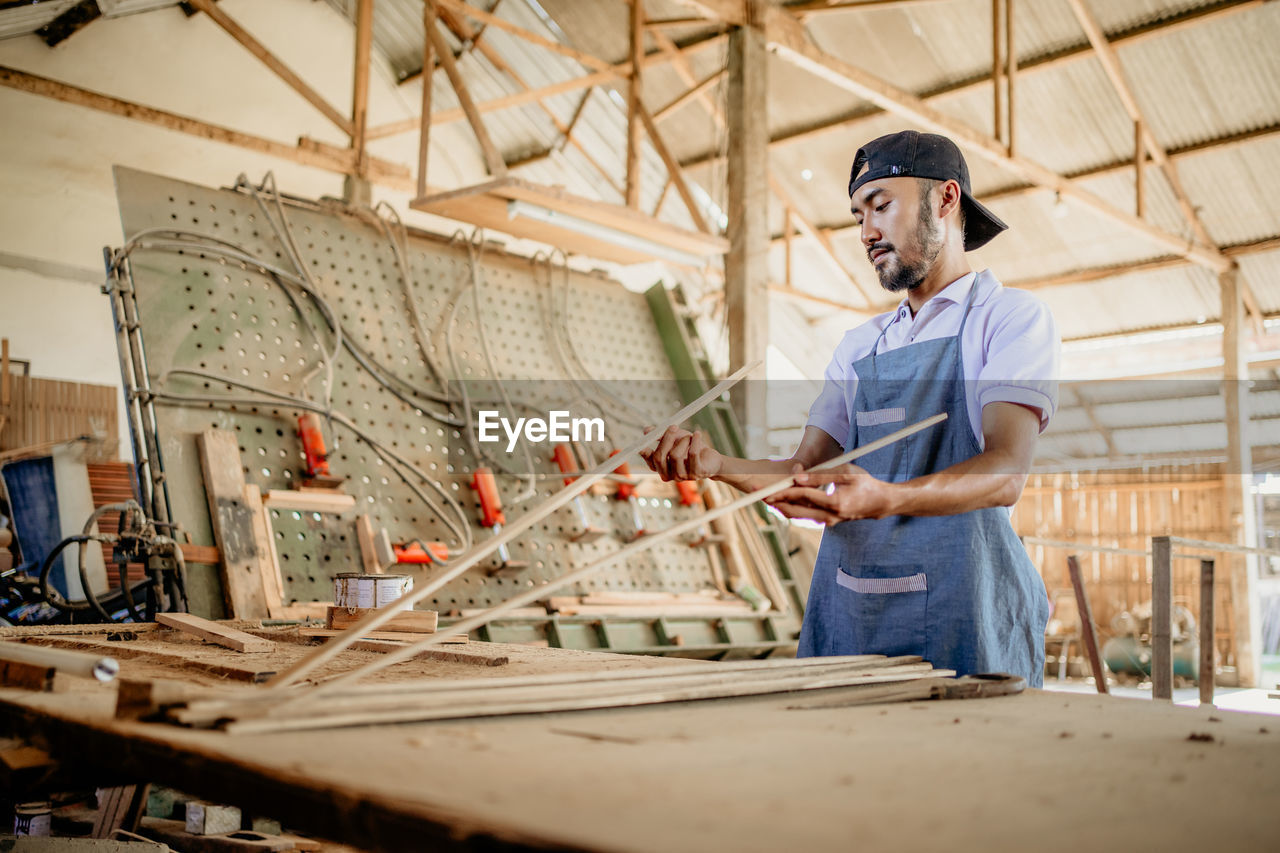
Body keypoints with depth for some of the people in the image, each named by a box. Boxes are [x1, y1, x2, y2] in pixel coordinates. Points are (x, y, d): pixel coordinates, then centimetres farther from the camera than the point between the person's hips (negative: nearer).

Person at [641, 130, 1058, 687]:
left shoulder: (1013, 317, 0)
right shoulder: (859, 345, 19)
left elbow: (1005, 474, -15)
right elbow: (803, 474, 13)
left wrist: (885, 498, -32)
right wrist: (716, 464, -6)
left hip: (958, 614, -5)